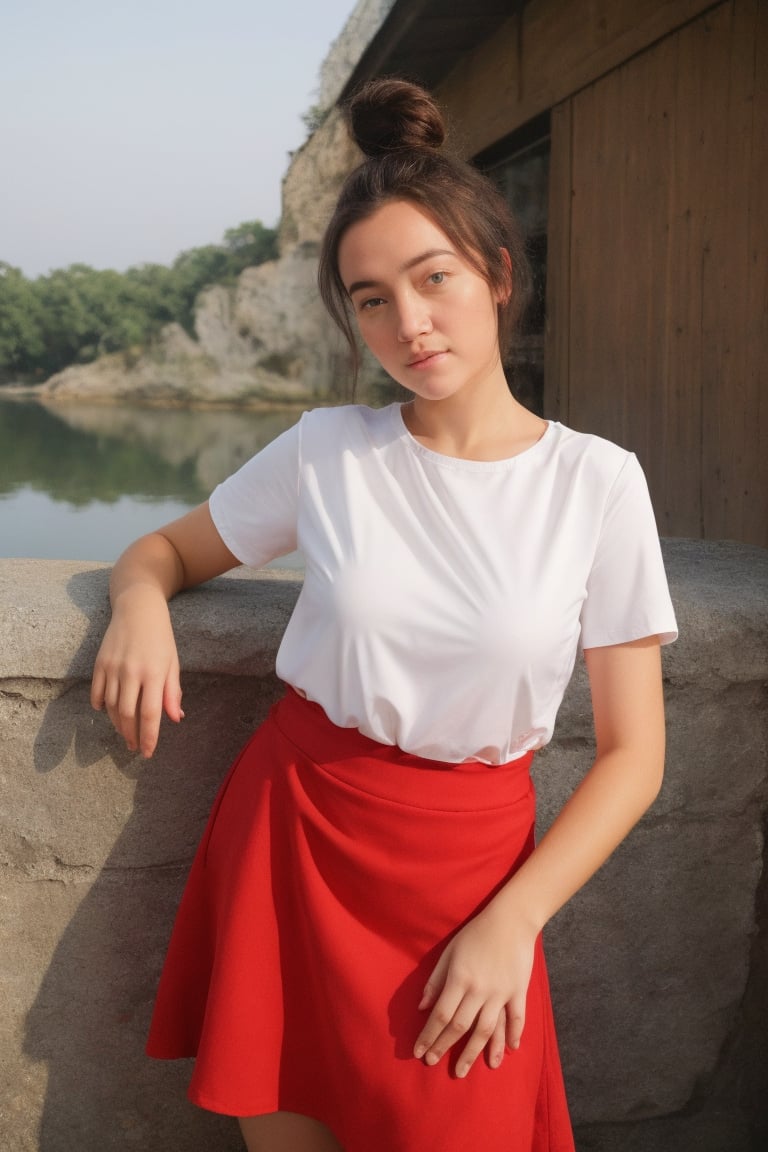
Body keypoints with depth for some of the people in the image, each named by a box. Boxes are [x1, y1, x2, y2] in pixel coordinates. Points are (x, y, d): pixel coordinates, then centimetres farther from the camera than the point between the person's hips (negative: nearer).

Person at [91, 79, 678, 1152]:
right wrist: (140, 601, -10)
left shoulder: (596, 482, -7)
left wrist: (511, 921, -13)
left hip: (469, 862, -1)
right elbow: (164, 548, 13)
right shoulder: (327, 450, -3)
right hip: (291, 831, 1)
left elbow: (632, 756, -5)